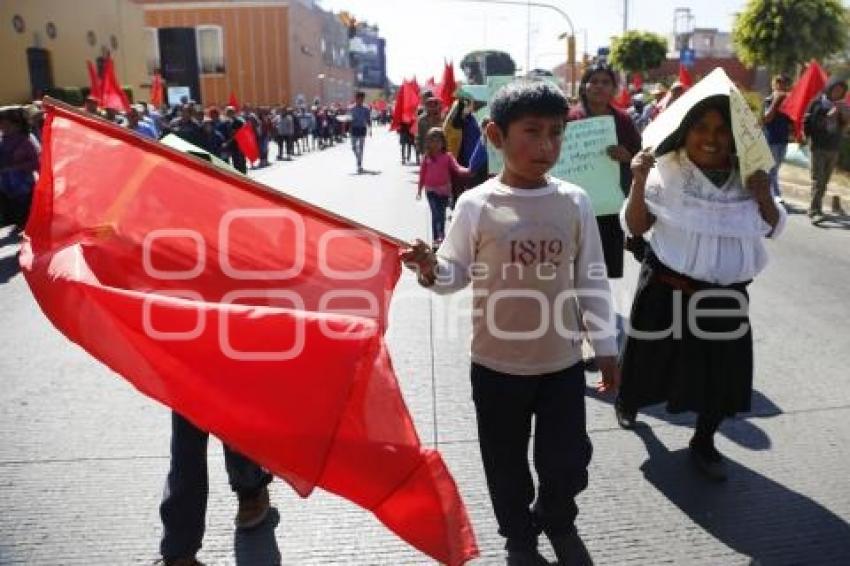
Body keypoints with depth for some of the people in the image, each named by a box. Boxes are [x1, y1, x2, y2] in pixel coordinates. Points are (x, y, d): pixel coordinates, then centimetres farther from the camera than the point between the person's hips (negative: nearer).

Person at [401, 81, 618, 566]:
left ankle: (559, 523, 47)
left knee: (568, 459, 13)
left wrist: (607, 347, 6)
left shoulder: (575, 201, -4)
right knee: (507, 463, 15)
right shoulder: (476, 205, -11)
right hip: (498, 365, -1)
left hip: (563, 362, 2)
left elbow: (592, 279, 2)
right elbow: (459, 273, -3)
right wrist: (432, 270, -26)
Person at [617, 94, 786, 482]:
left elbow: (773, 229, 8)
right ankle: (627, 401, 47)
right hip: (669, 289, -3)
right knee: (654, 358, 14)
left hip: (726, 294, 4)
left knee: (722, 373, 10)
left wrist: (765, 195, -11)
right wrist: (639, 182, -25)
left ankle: (703, 443, 33)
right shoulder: (665, 172, -11)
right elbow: (634, 227, -11)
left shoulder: (747, 178, 1)